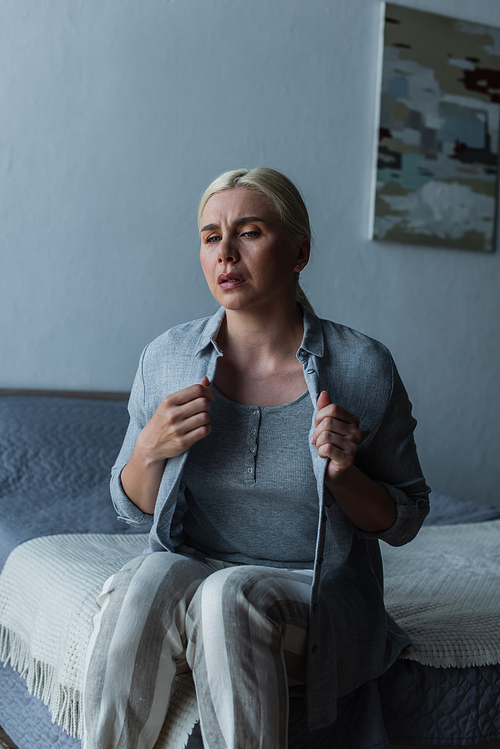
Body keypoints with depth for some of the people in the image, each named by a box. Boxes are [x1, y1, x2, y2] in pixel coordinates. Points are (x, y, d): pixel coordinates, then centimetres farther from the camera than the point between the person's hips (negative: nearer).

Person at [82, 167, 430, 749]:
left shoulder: (362, 368, -8)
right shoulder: (166, 358, 0)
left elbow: (405, 521, 2)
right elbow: (133, 507, 9)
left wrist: (342, 475, -19)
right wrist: (150, 448, -12)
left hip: (318, 593, -2)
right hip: (189, 566, 2)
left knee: (230, 596, -33)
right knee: (146, 581, -31)